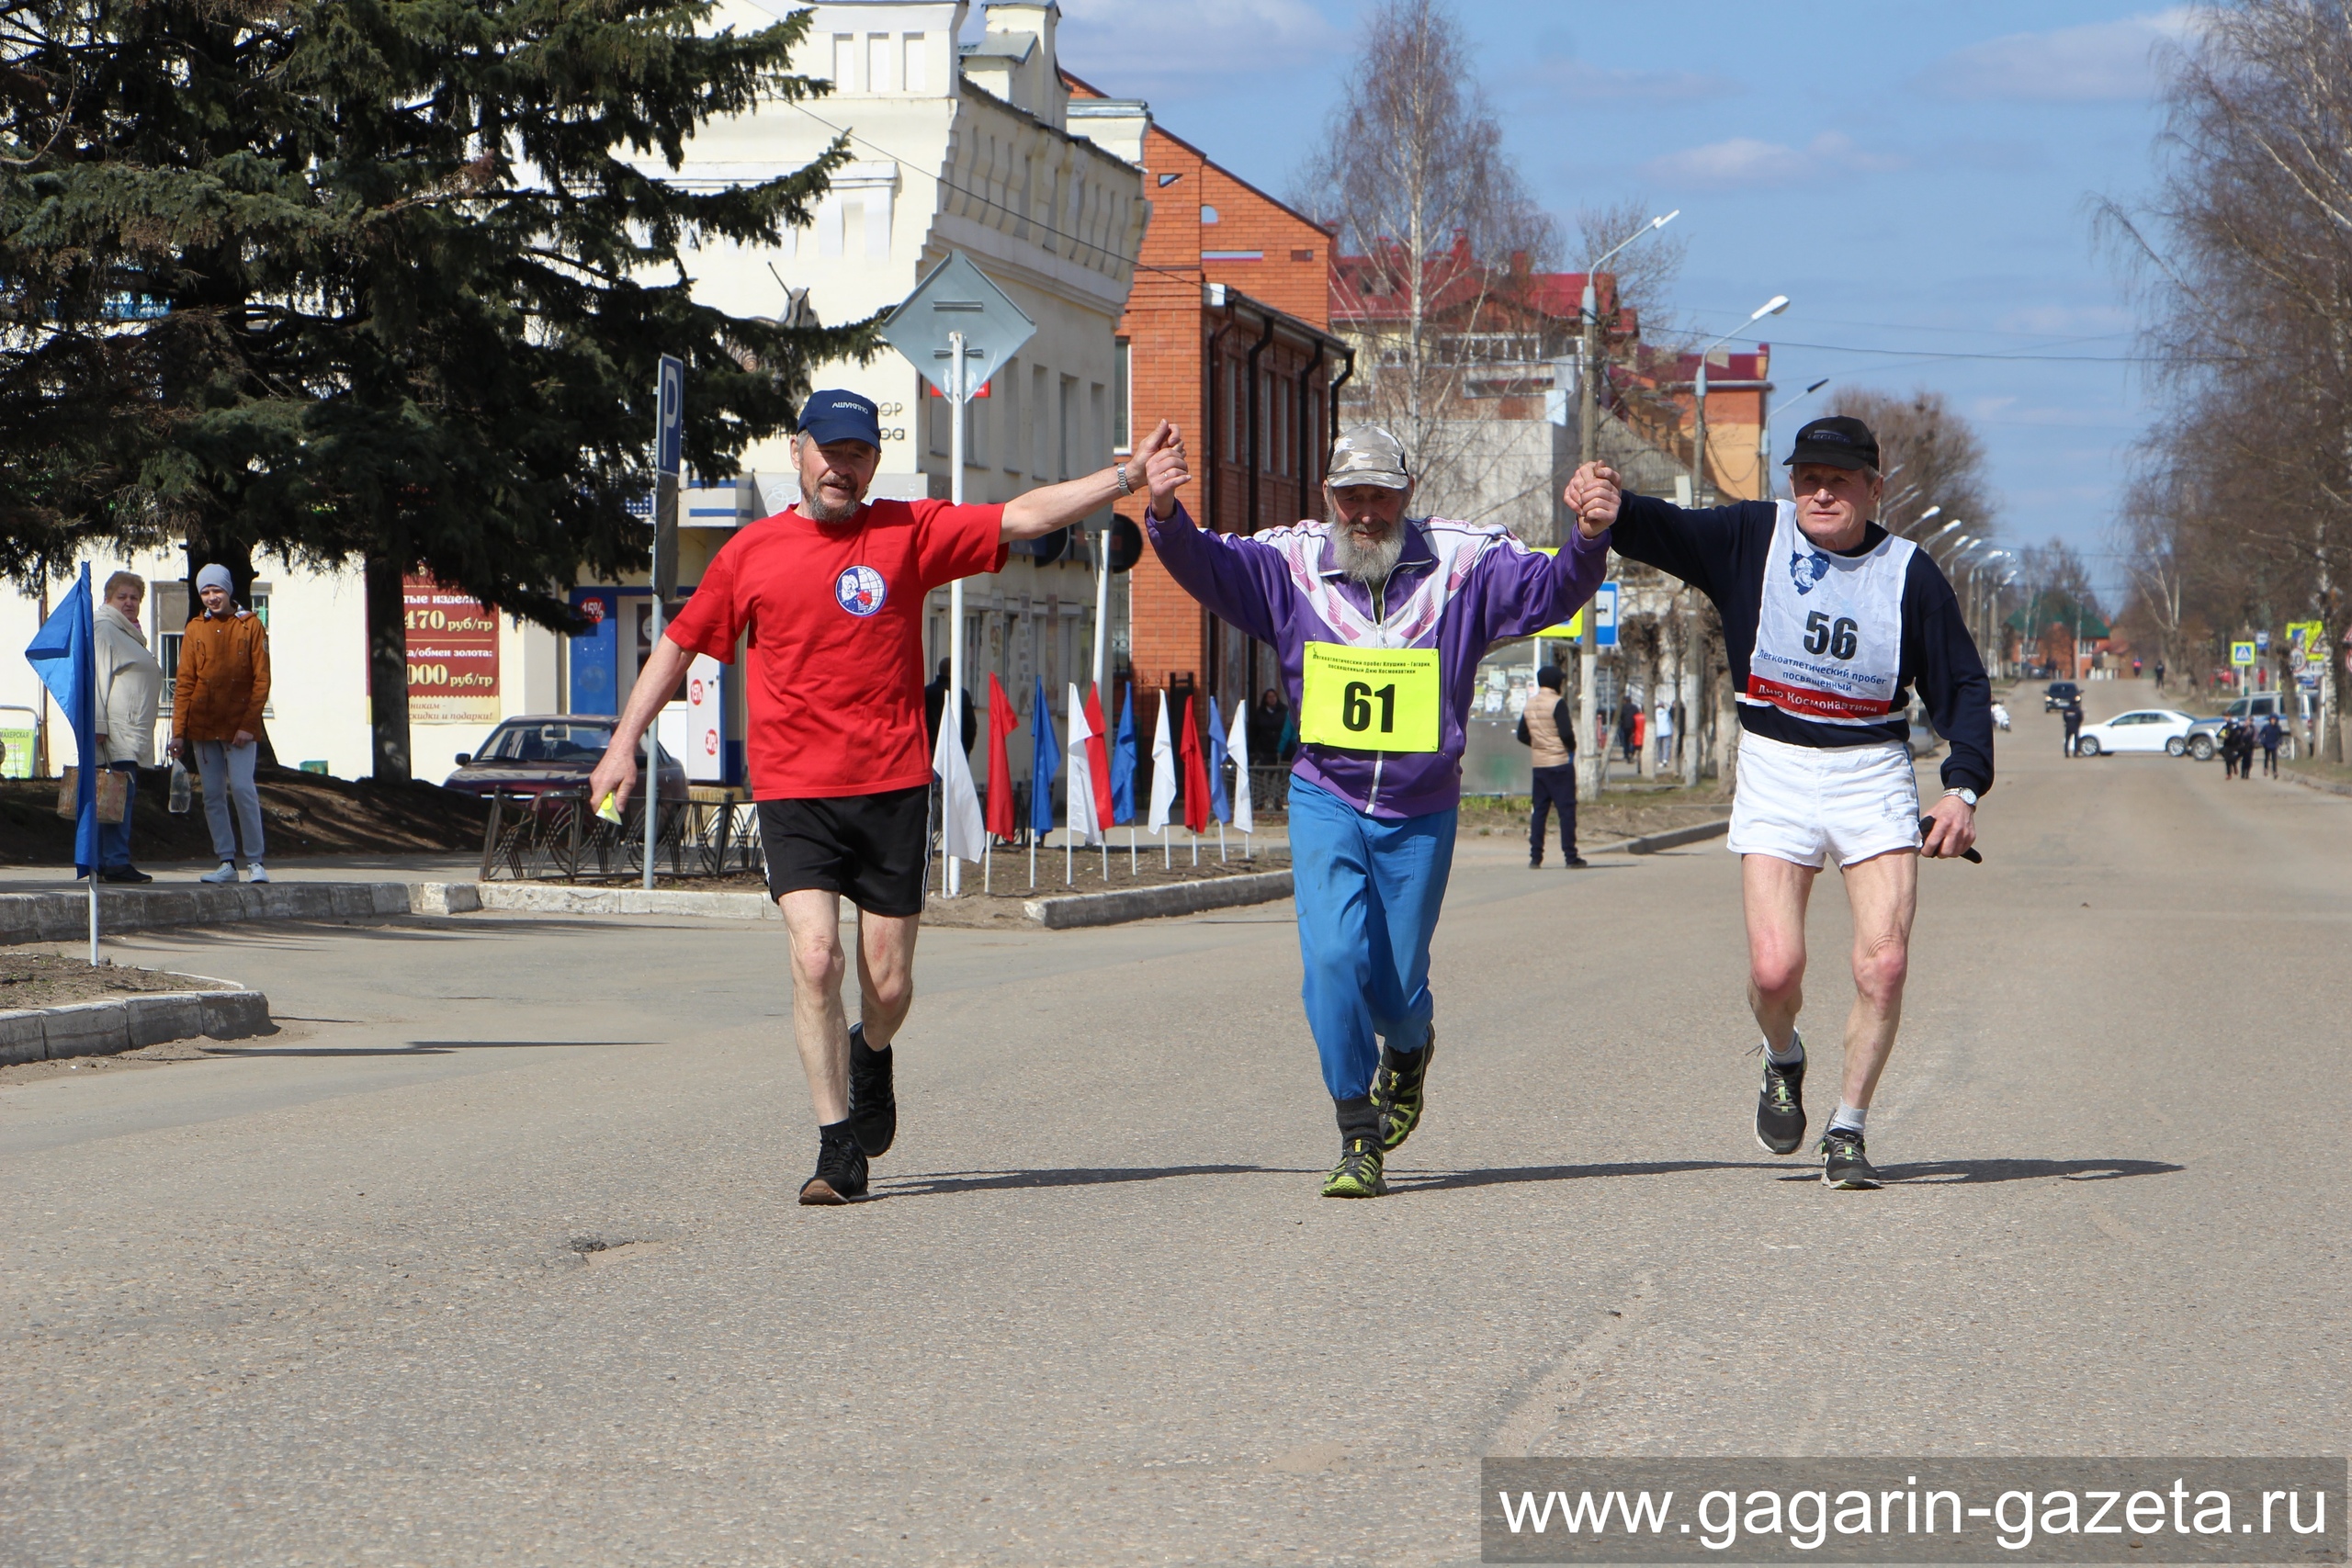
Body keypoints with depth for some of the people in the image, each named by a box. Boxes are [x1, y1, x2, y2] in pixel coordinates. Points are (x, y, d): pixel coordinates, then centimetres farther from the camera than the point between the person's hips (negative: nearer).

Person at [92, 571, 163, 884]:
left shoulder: (131, 633, 25)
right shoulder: (103, 629, -5)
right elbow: (97, 678, -13)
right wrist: (99, 725, -20)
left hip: (132, 735, 10)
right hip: (115, 732, -10)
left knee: (123, 796, 6)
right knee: (119, 795, -14)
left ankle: (106, 863, 7)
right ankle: (115, 862, -16)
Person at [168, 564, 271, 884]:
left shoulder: (250, 626, 1)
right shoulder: (195, 629, 8)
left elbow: (261, 680, -2)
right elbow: (184, 683, 8)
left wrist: (248, 724, -12)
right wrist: (179, 731, 1)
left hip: (238, 725, -3)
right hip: (203, 725, 4)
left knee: (242, 789, -13)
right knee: (213, 795, 3)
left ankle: (255, 862, -5)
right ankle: (227, 863, 8)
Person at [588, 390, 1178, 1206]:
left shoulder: (910, 532, 5)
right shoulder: (751, 552, 7)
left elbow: (1020, 518, 0)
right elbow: (680, 644, 15)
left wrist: (1126, 479, -10)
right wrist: (624, 742, 10)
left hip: (892, 785, 1)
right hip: (792, 793, -1)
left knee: (888, 981, 4)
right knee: (816, 957, -15)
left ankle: (872, 1056, 40)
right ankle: (838, 1150, -9)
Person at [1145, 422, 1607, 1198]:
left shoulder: (1460, 563, -3)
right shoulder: (1292, 563, -2)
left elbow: (1553, 586, -8)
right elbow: (1204, 565, -11)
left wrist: (1590, 539, -28)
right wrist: (1166, 514, -31)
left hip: (1421, 813, 0)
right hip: (1326, 800, 0)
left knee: (1396, 986, 5)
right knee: (1333, 959, -17)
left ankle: (1409, 1052, 43)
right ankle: (1359, 1138, -7)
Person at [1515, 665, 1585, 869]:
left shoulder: (1530, 704, 9)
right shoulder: (1557, 703, -12)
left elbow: (1522, 735, 13)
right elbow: (1566, 733, -18)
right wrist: (1572, 747, 0)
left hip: (1538, 764, 6)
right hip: (1560, 763, -6)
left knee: (1538, 810, 9)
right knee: (1566, 809, -2)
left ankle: (1535, 857, 5)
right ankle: (1570, 857, -3)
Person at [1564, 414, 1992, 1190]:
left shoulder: (1910, 574, -1)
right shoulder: (1755, 537, -2)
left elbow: (1963, 684, 3)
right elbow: (1668, 532, -16)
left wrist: (1963, 789, -10)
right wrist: (1612, 512, -39)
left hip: (1874, 776, 1)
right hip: (1775, 774, -1)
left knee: (1884, 963, -9)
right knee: (1775, 967, -12)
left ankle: (1847, 1131, 9)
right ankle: (1783, 1062, 23)